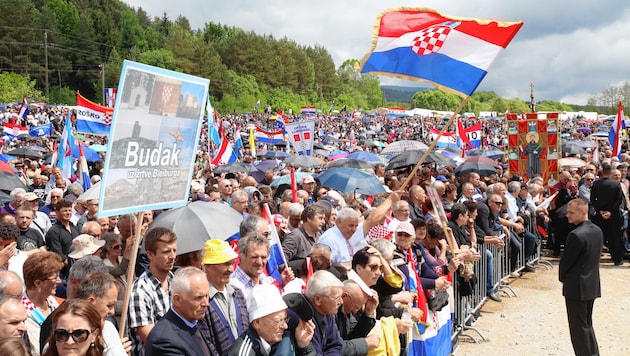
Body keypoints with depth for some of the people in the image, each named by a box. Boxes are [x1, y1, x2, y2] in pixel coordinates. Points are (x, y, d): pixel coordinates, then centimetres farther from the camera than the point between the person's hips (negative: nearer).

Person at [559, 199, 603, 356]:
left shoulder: (576, 235, -24)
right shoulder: (598, 231, 3)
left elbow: (566, 261, -16)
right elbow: (594, 256, 10)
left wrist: (562, 278, 4)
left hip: (577, 288, -8)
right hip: (592, 285, 8)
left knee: (579, 327, 3)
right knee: (587, 324, 20)